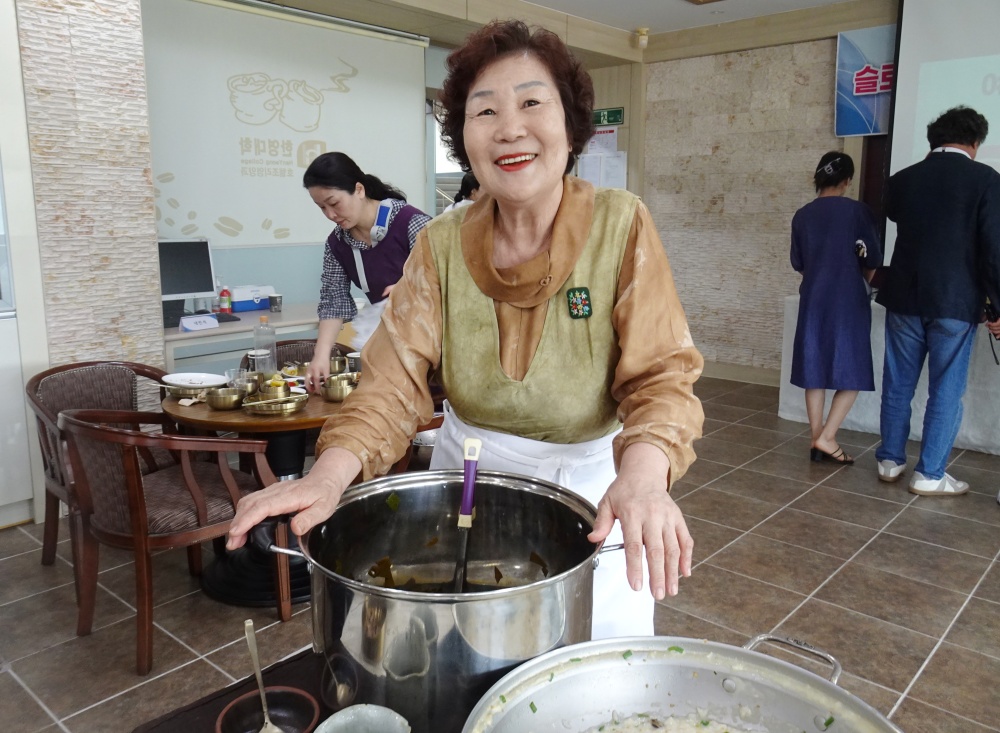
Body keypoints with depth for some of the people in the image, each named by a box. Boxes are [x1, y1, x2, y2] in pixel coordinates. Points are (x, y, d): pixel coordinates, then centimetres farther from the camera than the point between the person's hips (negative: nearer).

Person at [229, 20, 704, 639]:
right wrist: (333, 471, -31)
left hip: (589, 480, -1)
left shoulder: (621, 227, -13)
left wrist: (644, 475, -38)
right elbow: (397, 378, -13)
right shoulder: (441, 245, -6)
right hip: (469, 471, 2)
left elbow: (659, 375, -18)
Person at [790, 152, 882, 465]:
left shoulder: (802, 215, 4)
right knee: (851, 372, 4)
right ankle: (827, 437, -4)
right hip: (848, 300, -4)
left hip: (813, 299, 4)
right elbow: (873, 260, -1)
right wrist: (864, 277, 21)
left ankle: (817, 440, 11)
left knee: (815, 370, 8)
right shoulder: (857, 211, -7)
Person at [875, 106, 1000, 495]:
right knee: (946, 390, 5)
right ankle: (929, 475, 9)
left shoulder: (902, 179, 4)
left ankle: (890, 461, 20)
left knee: (898, 384, 12)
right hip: (955, 301, -3)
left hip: (904, 297, 4)